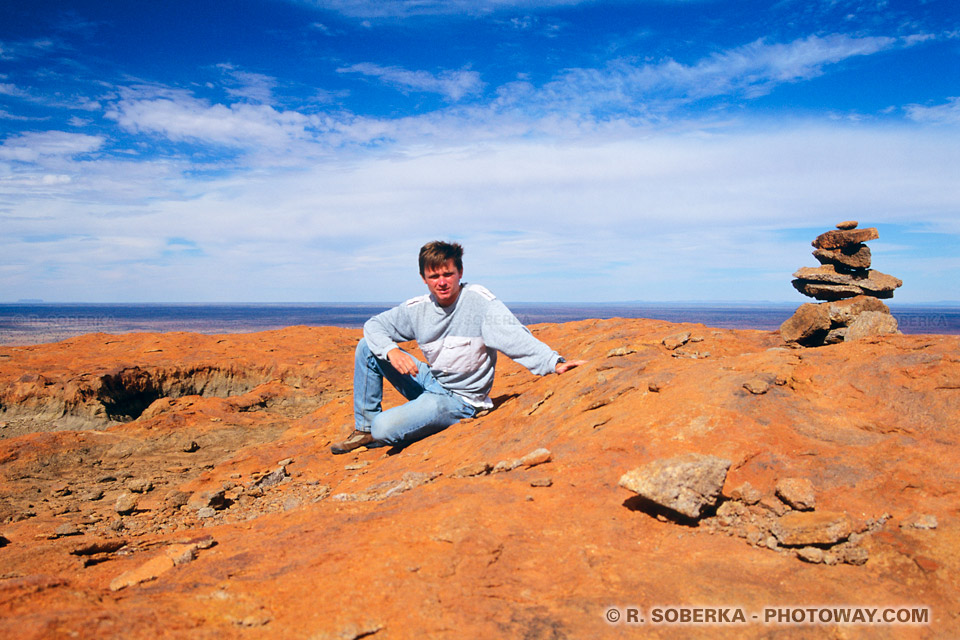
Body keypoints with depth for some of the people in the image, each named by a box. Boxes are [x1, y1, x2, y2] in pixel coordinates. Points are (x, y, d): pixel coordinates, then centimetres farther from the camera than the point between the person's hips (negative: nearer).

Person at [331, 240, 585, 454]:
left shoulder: (479, 300, -17)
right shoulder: (418, 308, -2)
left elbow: (514, 336, -28)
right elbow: (374, 325, 5)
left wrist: (554, 363, -44)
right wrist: (391, 351, -16)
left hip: (459, 400, -6)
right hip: (429, 382, 6)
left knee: (384, 429, -24)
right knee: (367, 347, -1)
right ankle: (366, 428, 9)